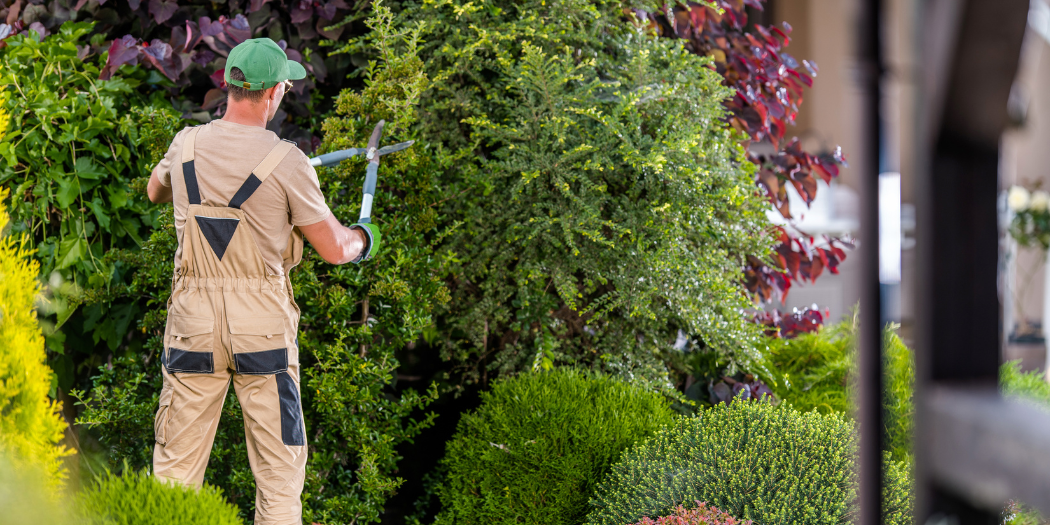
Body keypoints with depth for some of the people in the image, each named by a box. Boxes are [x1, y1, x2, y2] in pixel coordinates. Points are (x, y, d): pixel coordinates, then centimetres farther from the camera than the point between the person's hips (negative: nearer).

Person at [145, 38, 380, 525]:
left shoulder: (187, 146, 0)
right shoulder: (287, 163, -12)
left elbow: (155, 191, 24)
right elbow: (333, 249, -6)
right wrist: (363, 238, 17)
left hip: (193, 321, 3)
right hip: (262, 323, -3)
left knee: (176, 465, 8)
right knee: (279, 466, 8)